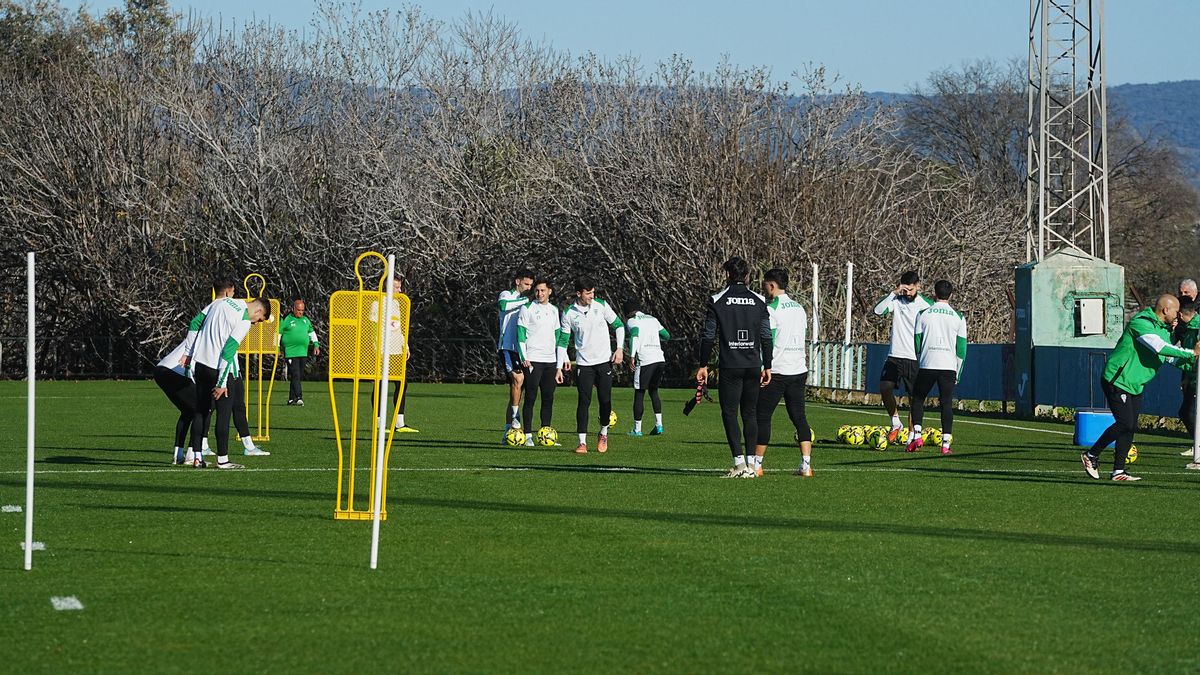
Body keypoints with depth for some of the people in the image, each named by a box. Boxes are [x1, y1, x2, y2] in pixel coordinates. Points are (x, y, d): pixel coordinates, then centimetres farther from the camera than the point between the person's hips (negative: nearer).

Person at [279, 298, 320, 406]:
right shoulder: (286, 320, -3)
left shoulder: (306, 320, 15)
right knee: (295, 375, -15)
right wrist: (277, 348, -4)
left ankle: (292, 399, 12)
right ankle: (299, 397, -21)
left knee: (299, 376, 7)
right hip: (291, 352, -6)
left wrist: (316, 345, 24)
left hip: (303, 352, 6)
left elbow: (311, 332, 29)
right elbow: (278, 333, -1)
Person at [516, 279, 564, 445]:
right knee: (530, 397, -5)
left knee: (548, 399, 4)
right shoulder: (527, 309, 1)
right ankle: (528, 436, -3)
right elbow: (521, 334, -3)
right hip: (532, 361, -5)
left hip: (551, 361, 5)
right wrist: (524, 358, -14)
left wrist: (559, 366, 14)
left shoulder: (554, 311, 16)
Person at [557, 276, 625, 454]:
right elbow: (563, 340, 4)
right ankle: (582, 442, -3)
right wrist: (562, 361, -7)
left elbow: (618, 325, 7)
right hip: (584, 364, -1)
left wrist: (619, 349, -2)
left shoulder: (601, 306, -2)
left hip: (604, 361, 1)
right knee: (584, 401, -7)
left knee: (605, 400, 0)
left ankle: (603, 433, 24)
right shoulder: (569, 314, -3)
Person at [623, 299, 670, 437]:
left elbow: (634, 335, -16)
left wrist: (632, 356, -22)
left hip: (645, 360, -5)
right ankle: (658, 424, 7)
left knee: (639, 394, 2)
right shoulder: (652, 319, 21)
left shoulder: (632, 321, 4)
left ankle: (637, 429, 3)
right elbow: (667, 336, 26)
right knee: (654, 392, 18)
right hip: (660, 358, 6)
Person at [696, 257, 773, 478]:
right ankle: (751, 465, 10)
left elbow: (708, 336, -2)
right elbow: (766, 337, 5)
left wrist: (703, 365, 5)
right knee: (750, 413, 11)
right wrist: (767, 366, 11)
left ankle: (740, 463, -12)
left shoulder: (717, 301, -2)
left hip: (730, 367, -3)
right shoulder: (759, 301, 6)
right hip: (754, 366, 3)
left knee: (729, 413, 0)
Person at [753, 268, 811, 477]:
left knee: (763, 416, 2)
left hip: (776, 371, -7)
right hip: (799, 371, 7)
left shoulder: (771, 309, -10)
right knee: (799, 417, 6)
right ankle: (806, 465, -2)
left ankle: (757, 464, 5)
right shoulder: (799, 308, 13)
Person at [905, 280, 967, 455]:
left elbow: (917, 344, 8)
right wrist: (957, 373, 14)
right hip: (949, 366, 1)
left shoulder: (923, 314, 5)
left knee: (918, 399, 15)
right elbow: (961, 348, 7)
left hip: (927, 365, -1)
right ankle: (946, 444, -4)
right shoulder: (958, 318, 7)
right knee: (946, 403, 4)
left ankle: (917, 436, 1)